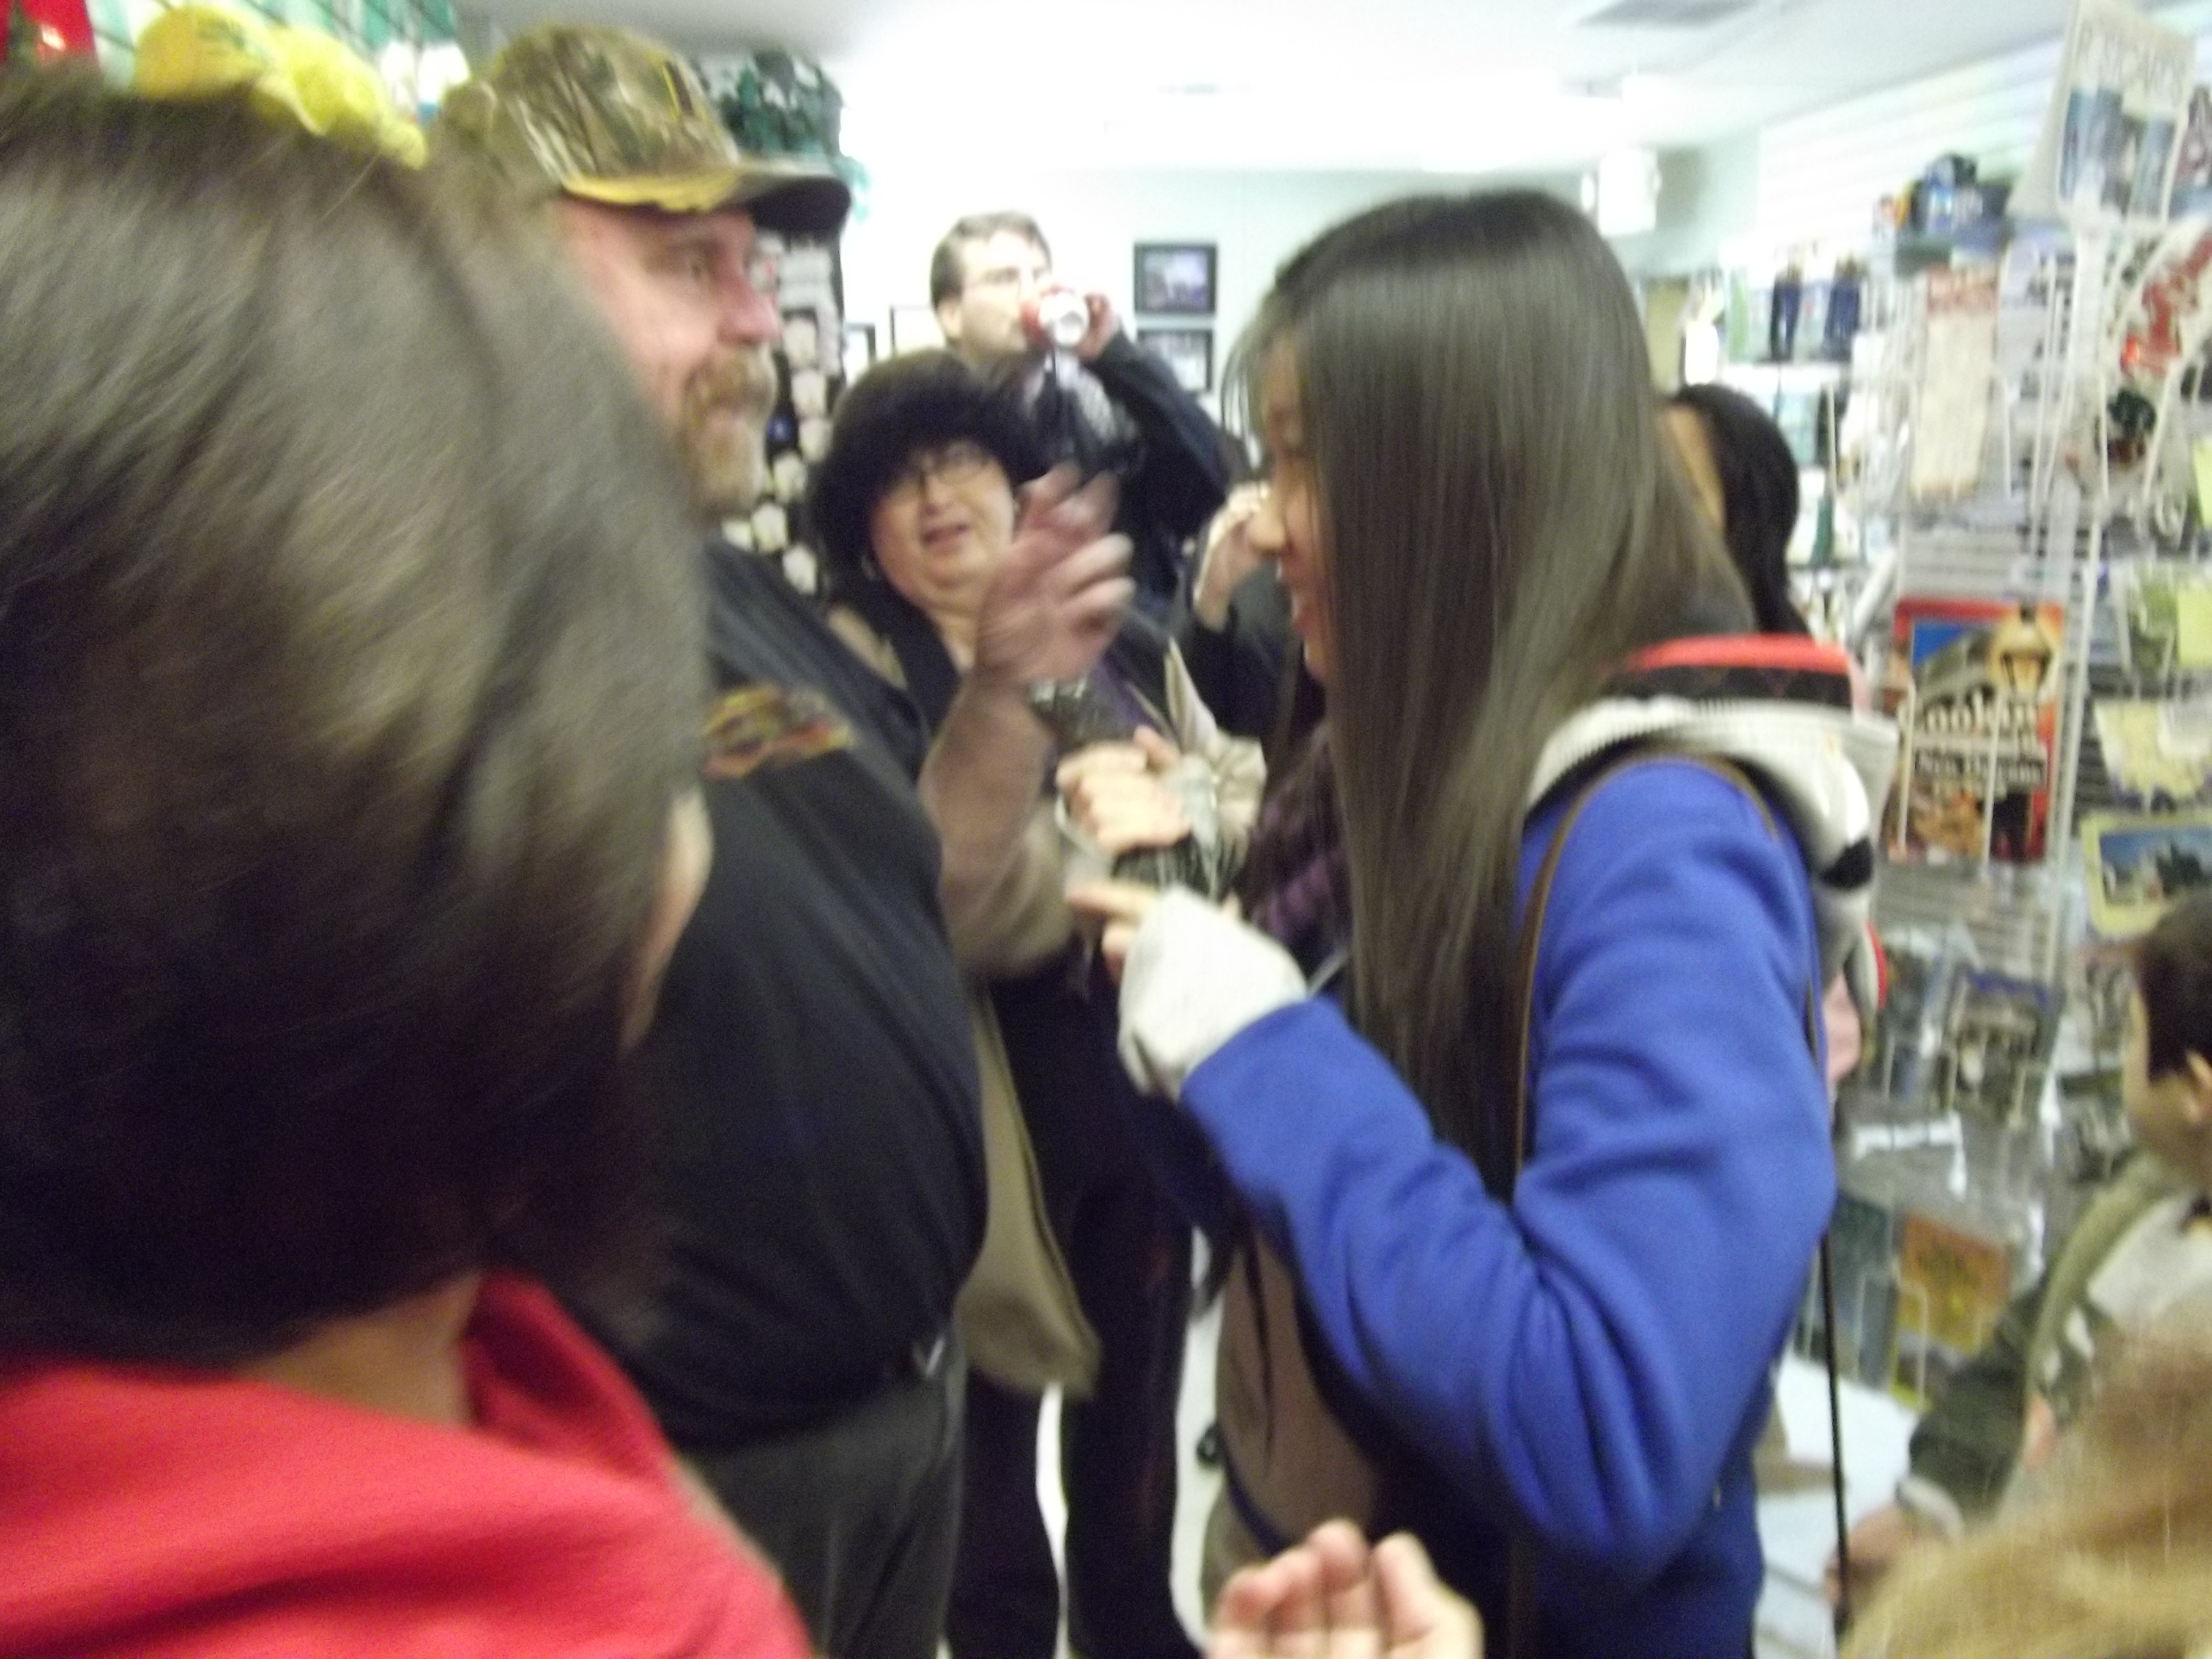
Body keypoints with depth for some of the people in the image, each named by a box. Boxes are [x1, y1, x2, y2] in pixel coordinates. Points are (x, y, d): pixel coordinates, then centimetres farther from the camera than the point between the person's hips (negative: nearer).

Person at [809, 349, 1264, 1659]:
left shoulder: (1125, 648, 8)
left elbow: (1247, 803, 4)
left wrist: (1177, 816, -16)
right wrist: (1081, 830, -16)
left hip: (1142, 1075, 5)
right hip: (984, 1105, -5)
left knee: (1137, 1383, 21)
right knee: (989, 1417, 12)